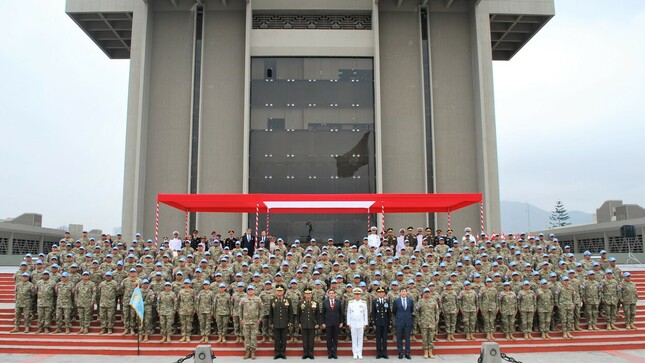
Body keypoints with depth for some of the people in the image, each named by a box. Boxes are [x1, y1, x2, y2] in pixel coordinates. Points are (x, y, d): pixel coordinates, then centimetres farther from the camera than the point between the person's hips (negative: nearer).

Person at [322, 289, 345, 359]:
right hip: (328, 323, 0)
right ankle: (329, 353, 11)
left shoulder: (339, 301, 3)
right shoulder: (325, 302, 2)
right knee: (329, 339, 3)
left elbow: (341, 312, 5)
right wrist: (323, 323, -2)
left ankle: (334, 353, 13)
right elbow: (323, 313, 3)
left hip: (336, 323, 1)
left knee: (335, 339, 5)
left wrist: (341, 322, 1)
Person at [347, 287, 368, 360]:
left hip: (361, 323, 0)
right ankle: (355, 354, 7)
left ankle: (360, 354, 8)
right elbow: (348, 314, 5)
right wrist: (349, 323, 1)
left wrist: (365, 324, 0)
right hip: (353, 323, 0)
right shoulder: (350, 303, 3)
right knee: (354, 339, 2)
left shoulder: (364, 303, 3)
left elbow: (365, 314, 4)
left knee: (360, 338, 2)